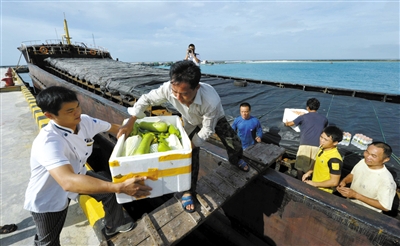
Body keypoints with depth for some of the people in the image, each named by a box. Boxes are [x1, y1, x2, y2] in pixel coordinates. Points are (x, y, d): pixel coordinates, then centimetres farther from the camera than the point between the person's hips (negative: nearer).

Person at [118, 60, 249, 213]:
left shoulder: (211, 101, -47)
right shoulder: (168, 88, -40)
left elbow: (208, 130, -30)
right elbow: (146, 99, -21)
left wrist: (190, 146, -29)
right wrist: (130, 123, -24)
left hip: (215, 119, -1)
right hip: (191, 123, 1)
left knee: (235, 145, 5)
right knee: (190, 156, -6)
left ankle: (235, 160, 44)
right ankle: (188, 190, 18)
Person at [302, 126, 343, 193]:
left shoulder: (334, 159, -28)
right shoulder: (323, 148, -3)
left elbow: (334, 182, -23)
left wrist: (314, 184, -18)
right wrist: (310, 172, 3)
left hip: (323, 191, -7)